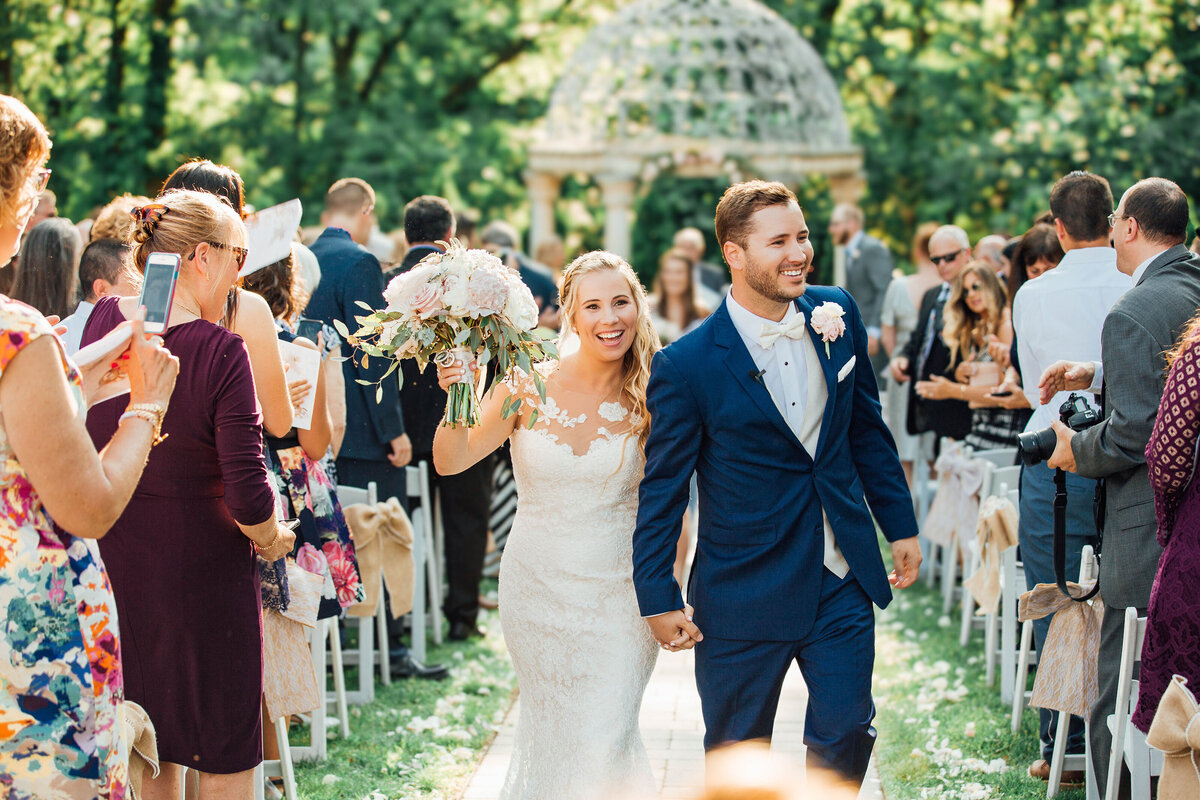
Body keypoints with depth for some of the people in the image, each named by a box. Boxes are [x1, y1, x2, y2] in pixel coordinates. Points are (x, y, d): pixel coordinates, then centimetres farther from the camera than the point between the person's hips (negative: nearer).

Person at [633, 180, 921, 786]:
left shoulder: (838, 314, -1)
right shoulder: (686, 366, -15)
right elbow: (662, 487, -7)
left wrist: (900, 525, 15)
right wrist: (658, 599, -5)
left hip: (842, 582, 4)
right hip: (744, 593, -4)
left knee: (845, 734, 9)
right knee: (737, 756, 10)